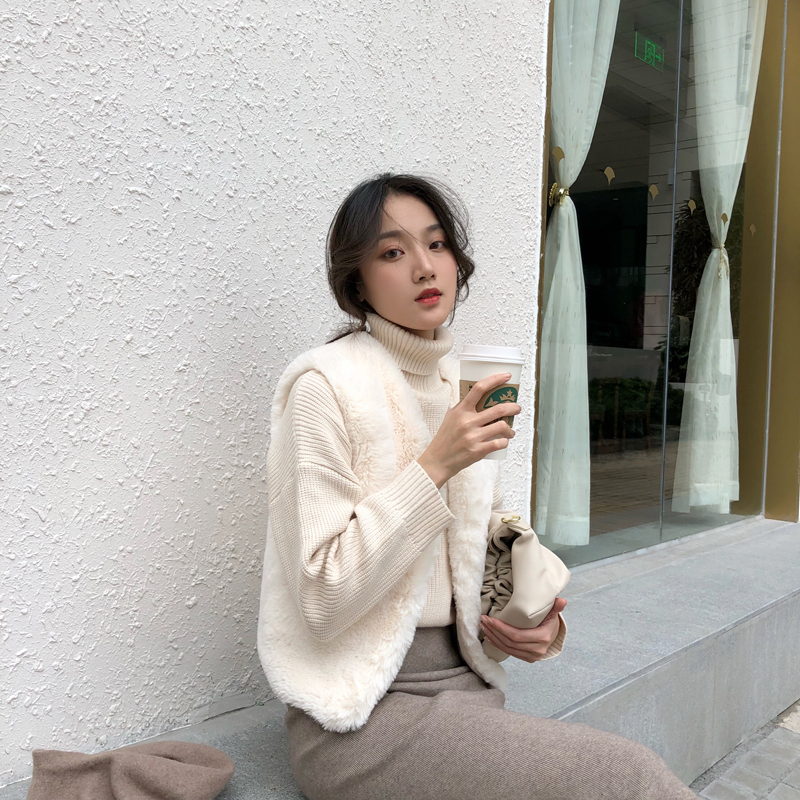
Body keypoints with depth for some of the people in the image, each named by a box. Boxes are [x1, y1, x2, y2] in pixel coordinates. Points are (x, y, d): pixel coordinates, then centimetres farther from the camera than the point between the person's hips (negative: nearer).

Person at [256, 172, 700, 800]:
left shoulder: (467, 388, 9)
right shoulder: (326, 384, -12)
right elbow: (322, 599, -17)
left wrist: (544, 624, -4)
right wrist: (434, 465, -22)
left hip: (468, 686, 6)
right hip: (363, 715, -6)